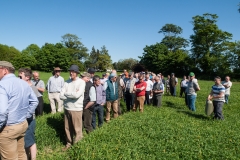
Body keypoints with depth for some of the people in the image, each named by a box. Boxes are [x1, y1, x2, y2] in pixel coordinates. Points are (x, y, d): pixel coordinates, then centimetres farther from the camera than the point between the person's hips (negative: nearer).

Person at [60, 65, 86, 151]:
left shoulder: (81, 82, -9)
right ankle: (69, 143, 37)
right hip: (67, 108, 4)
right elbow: (61, 96, -3)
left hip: (76, 109, -4)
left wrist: (66, 93, -8)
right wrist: (72, 95, -13)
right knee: (67, 128, 16)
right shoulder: (67, 82, 4)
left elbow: (77, 95, -22)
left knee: (77, 129, 6)